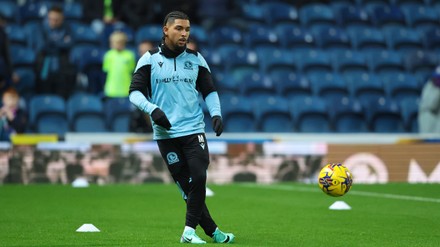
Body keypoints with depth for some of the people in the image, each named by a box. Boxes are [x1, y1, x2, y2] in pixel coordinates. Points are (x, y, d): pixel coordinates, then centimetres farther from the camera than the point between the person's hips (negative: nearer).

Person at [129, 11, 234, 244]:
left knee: (198, 178, -14)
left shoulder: (196, 59, 8)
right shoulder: (150, 59, 1)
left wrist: (216, 113, -1)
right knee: (185, 184, -1)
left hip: (193, 130, 2)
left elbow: (209, 91, 16)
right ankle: (212, 232, 6)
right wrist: (152, 109, -21)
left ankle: (189, 231, -4)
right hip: (165, 134, -1)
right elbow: (135, 92, -3)